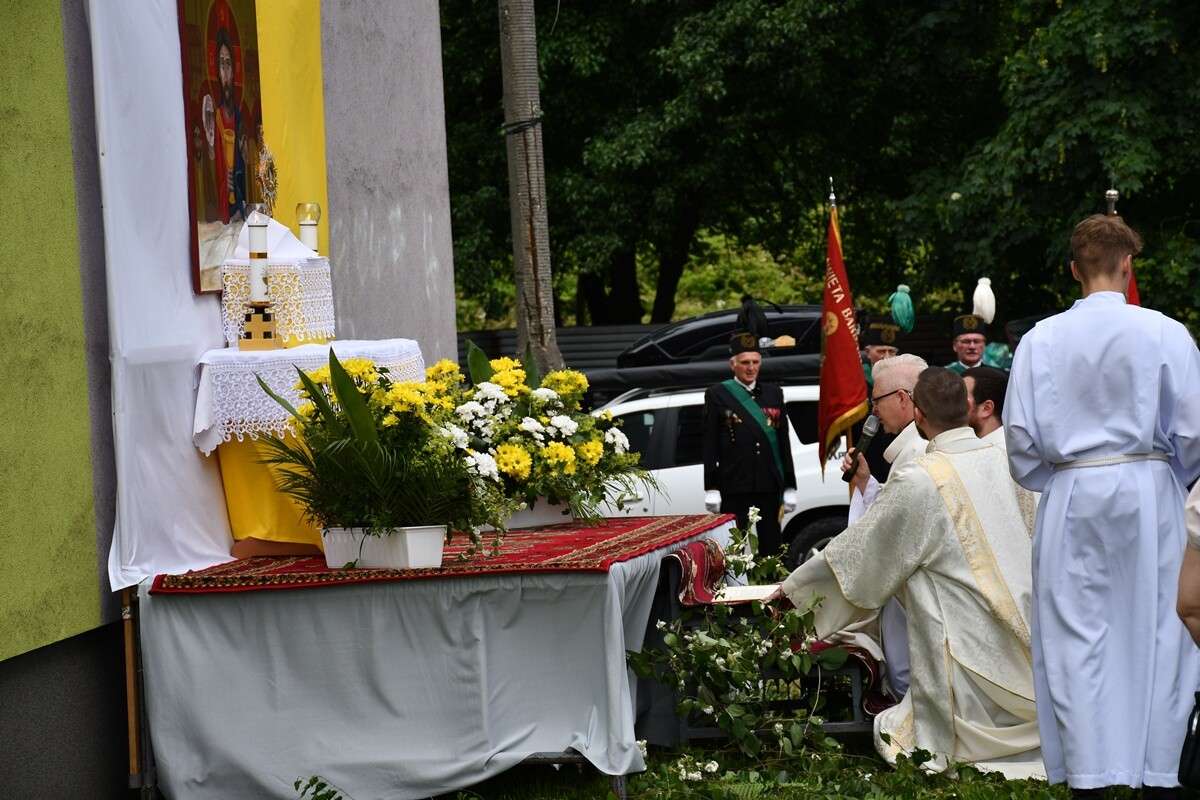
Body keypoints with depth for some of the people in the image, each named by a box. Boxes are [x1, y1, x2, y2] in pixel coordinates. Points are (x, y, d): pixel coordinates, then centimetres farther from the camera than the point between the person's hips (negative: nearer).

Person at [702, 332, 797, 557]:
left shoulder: (774, 394, 13)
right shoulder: (717, 395, 3)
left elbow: (784, 442, 13)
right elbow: (710, 445, 0)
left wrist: (789, 486, 8)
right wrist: (711, 488, -7)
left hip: (770, 486, 3)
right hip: (734, 486, -3)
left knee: (771, 547, 5)